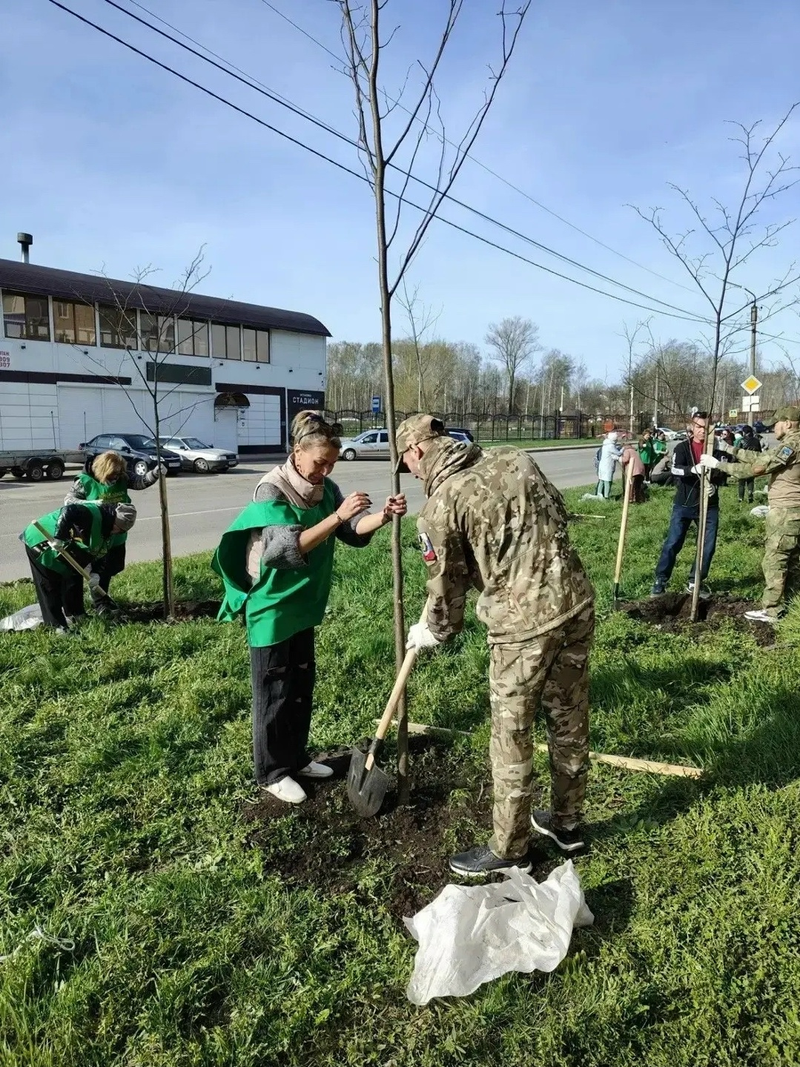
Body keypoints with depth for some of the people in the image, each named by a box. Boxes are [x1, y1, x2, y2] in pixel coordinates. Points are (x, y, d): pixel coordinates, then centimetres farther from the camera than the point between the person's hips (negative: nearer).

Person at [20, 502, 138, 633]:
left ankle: (75, 615, 31)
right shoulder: (92, 513, -32)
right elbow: (67, 511, -45)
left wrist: (94, 573, -11)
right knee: (50, 586, -6)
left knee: (74, 580, 15)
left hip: (64, 550, 9)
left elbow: (97, 553, 5)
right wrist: (59, 537, -46)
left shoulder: (110, 534, -2)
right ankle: (56, 625, -1)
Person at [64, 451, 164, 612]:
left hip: (117, 535, 6)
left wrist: (155, 473, -23)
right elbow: (68, 500, -12)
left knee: (113, 568, 19)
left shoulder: (122, 477, -2)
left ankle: (101, 596, 40)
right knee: (99, 571, 4)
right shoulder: (85, 481, -15)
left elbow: (140, 482, -3)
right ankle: (100, 604, 19)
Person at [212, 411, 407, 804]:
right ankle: (271, 772, 22)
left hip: (303, 603, 8)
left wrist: (383, 515, -27)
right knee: (274, 692, 5)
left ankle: (296, 758, 35)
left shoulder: (324, 488, 0)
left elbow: (354, 530, -8)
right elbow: (290, 547, -32)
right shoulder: (271, 491, -21)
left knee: (302, 685, 18)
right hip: (271, 607, -7)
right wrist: (336, 516, -39)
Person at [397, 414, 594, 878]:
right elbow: (559, 513, 16)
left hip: (524, 623, -7)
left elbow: (449, 586, 2)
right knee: (571, 721, 21)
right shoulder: (515, 458, 8)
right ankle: (567, 822, 40)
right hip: (577, 603, 7)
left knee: (512, 737, 10)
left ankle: (510, 850, 26)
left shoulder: (440, 506, -8)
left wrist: (430, 633, 20)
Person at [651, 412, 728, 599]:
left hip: (709, 506, 2)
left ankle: (696, 582, 19)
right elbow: (675, 469, -19)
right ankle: (661, 581, 8)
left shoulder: (716, 448, 2)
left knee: (708, 546, 4)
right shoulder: (682, 448, -2)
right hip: (684, 505, -2)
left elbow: (723, 474, -1)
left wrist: (715, 485, -23)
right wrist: (694, 469, -38)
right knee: (672, 544, -3)